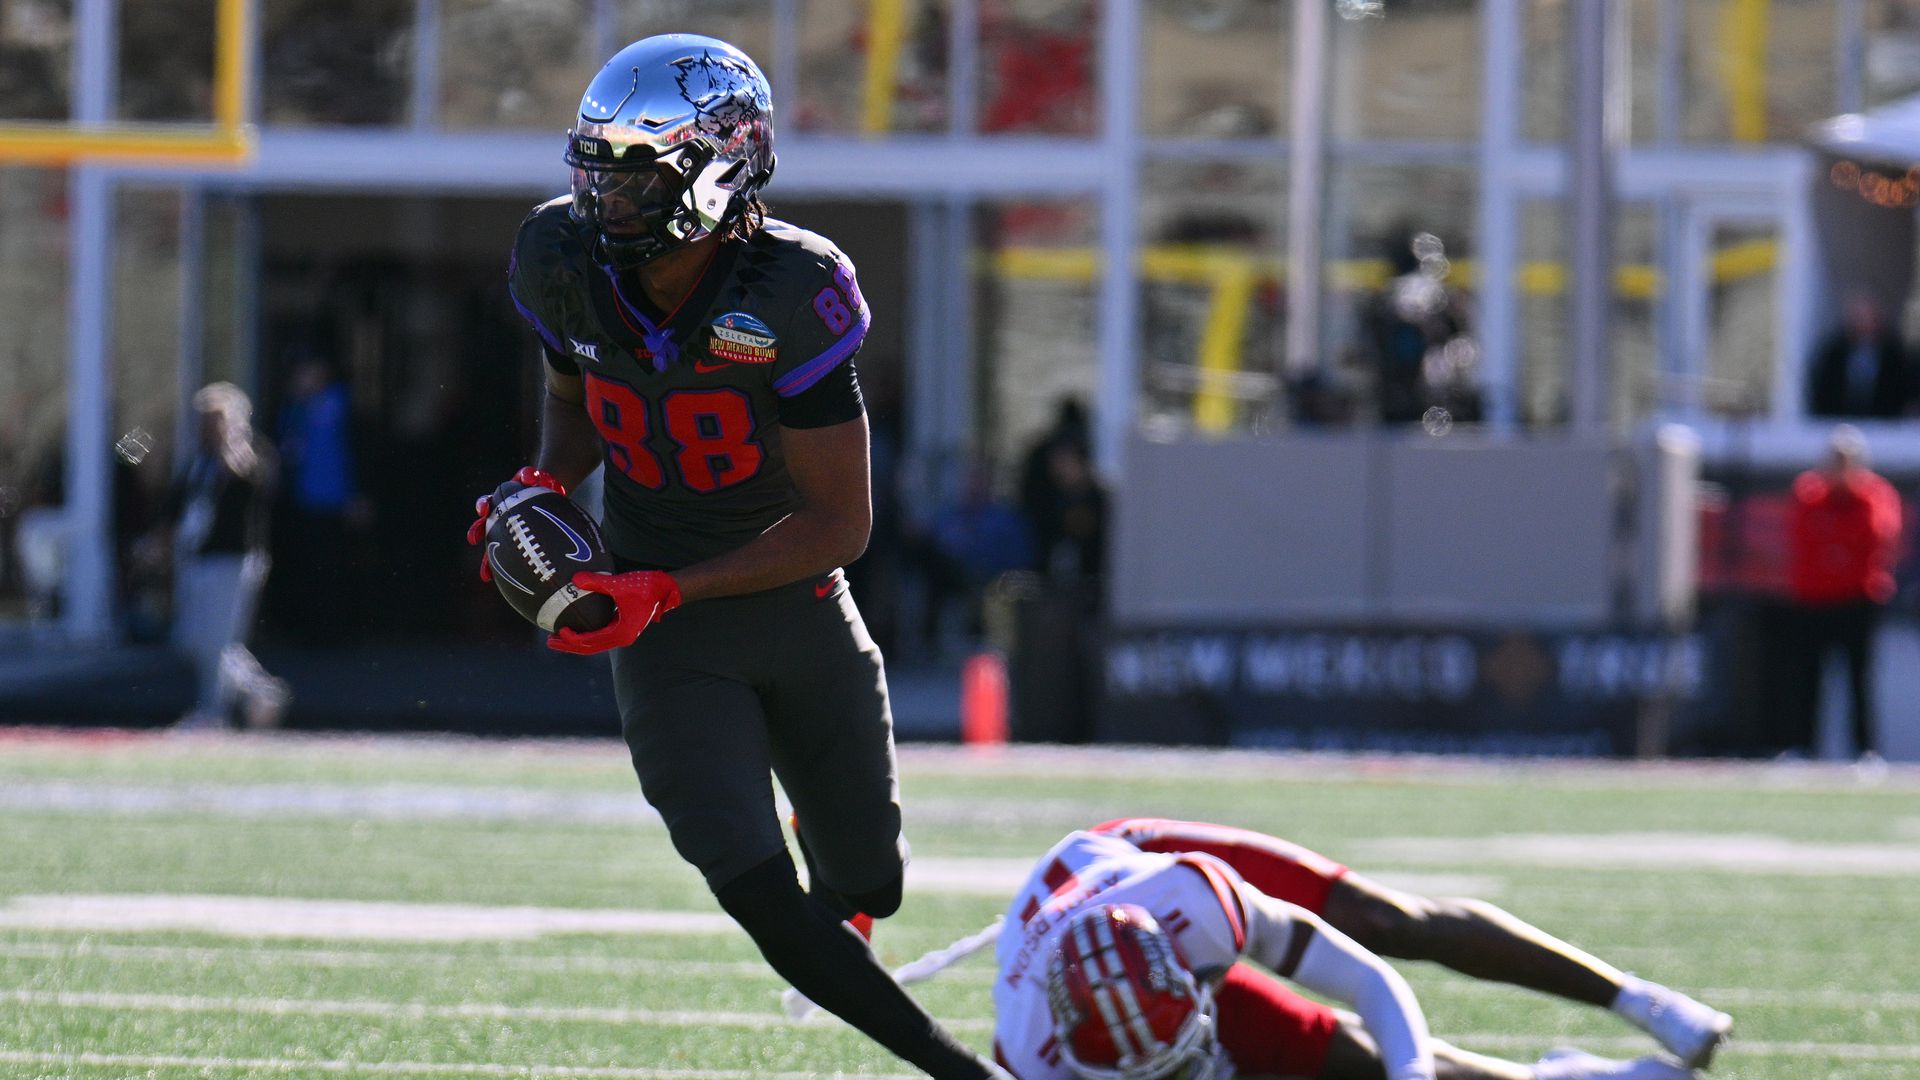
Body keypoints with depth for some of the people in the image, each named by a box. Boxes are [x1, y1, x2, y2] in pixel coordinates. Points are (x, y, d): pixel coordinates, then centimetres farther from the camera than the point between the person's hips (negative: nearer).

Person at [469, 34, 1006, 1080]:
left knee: (869, 890, 15)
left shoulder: (789, 297, -25)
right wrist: (544, 485, -11)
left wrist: (664, 591, -27)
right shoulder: (567, 261, -12)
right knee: (762, 903, -15)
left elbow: (840, 524, -21)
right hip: (667, 638, 1)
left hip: (793, 596, -1)